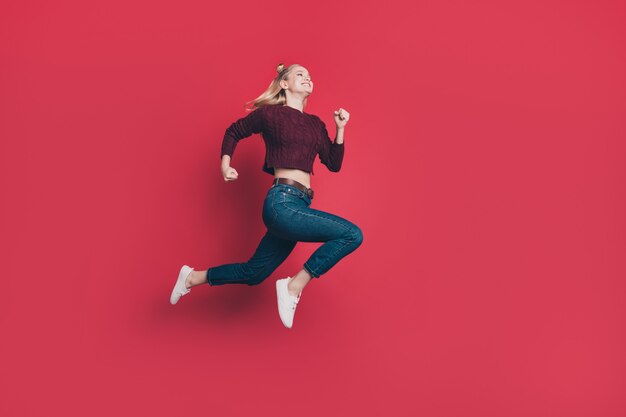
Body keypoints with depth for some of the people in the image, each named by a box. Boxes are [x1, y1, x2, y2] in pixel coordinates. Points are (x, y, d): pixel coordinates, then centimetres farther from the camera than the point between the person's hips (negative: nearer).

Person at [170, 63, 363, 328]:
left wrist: (340, 128, 6)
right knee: (352, 234, -19)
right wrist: (225, 164, 4)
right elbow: (233, 132, 14)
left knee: (252, 273, 16)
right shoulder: (270, 113, 0)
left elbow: (334, 164, 14)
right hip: (282, 203, -8)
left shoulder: (316, 124, 17)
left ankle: (192, 278, 34)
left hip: (298, 207, 8)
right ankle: (293, 288, -11)